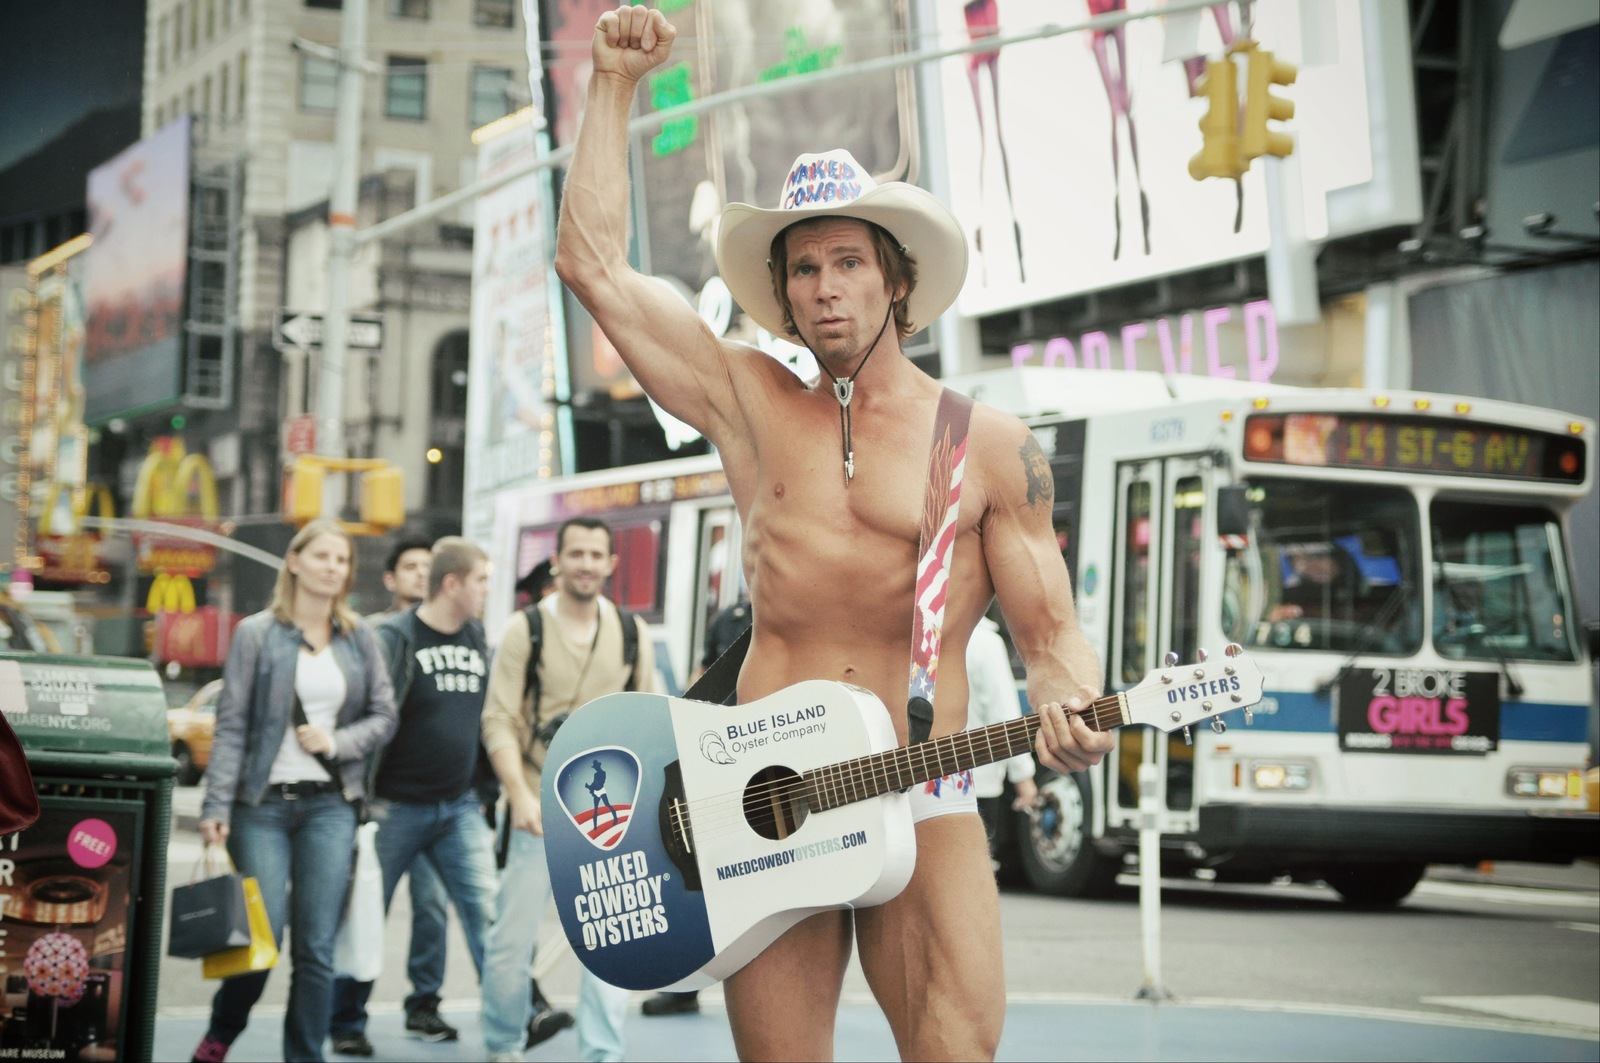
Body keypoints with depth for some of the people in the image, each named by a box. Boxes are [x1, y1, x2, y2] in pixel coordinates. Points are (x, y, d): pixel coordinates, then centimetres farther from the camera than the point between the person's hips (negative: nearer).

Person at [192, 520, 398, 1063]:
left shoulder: (359, 639, 8)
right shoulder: (257, 634, -1)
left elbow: (384, 716, 11)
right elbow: (231, 725, -4)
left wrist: (338, 741, -8)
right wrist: (217, 805, -11)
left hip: (329, 804, 3)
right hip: (264, 803, -3)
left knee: (317, 946, 0)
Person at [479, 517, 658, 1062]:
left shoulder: (631, 633, 8)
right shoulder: (526, 628, -1)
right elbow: (499, 720, -6)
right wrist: (521, 794, -17)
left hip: (611, 813, 2)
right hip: (542, 811, -2)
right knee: (511, 939, 2)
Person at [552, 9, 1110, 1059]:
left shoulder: (990, 445, 7)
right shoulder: (754, 406, 12)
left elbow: (1050, 629, 5)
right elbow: (593, 263, 10)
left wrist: (1069, 708, -18)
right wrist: (616, 85, 12)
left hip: (924, 809, -2)